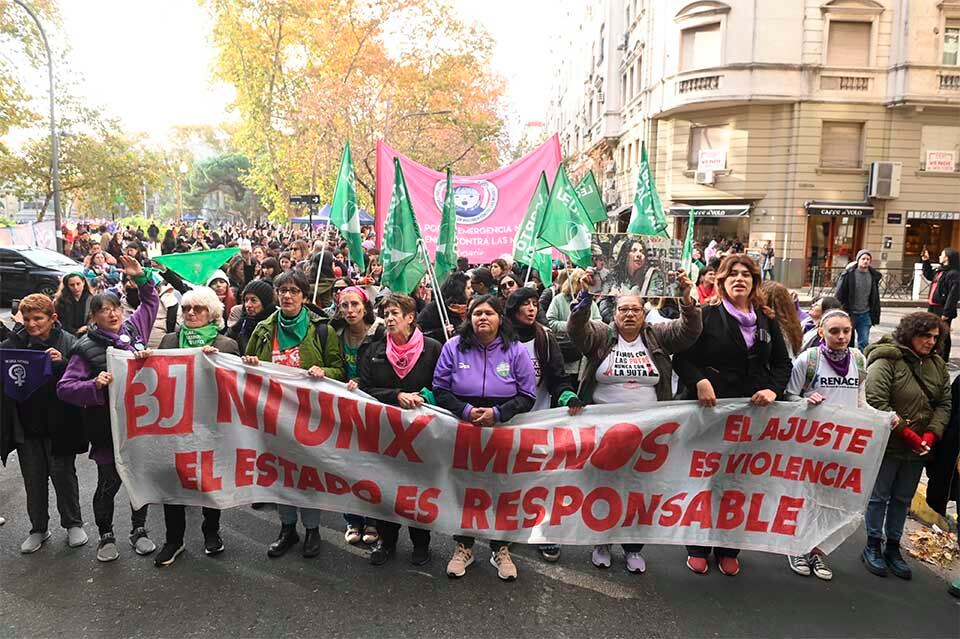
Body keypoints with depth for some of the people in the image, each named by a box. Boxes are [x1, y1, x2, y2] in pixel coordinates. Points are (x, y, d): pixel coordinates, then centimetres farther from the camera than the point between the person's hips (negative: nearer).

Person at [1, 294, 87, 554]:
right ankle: (38, 528, 30)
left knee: (64, 475, 10)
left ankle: (73, 524, 26)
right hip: (26, 425, 3)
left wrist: (63, 363, -29)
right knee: (33, 480, 15)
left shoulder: (68, 343, -9)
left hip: (59, 425, -3)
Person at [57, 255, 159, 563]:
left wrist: (141, 277, 3)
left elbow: (151, 301, 17)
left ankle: (139, 529, 33)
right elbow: (64, 387, -12)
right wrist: (94, 385, -28)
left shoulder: (133, 328, 2)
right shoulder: (86, 347, -10)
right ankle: (105, 535, 30)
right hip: (108, 426, -4)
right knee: (109, 482, 7)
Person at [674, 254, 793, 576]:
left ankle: (728, 550, 25)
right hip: (711, 410, -4)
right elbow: (681, 357, -5)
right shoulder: (706, 315, -3)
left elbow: (782, 363, 14)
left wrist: (773, 389, -4)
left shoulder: (766, 320, 11)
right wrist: (699, 381, -21)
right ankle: (697, 548, 21)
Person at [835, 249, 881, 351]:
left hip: (865, 315, 4)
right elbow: (839, 295, -7)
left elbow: (875, 298, 14)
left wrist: (875, 316, 12)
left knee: (864, 343, 4)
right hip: (849, 314, -3)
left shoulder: (874, 276, 5)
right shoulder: (848, 274, -9)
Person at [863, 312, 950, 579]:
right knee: (879, 496, 8)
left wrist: (932, 434, -10)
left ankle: (893, 547, 30)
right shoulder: (886, 361, -15)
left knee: (903, 499, 16)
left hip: (919, 448, 6)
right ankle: (873, 547, 22)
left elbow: (944, 403, 5)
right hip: (887, 445, -6)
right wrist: (905, 432, -21)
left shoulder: (937, 365, 6)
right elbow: (876, 402, -21)